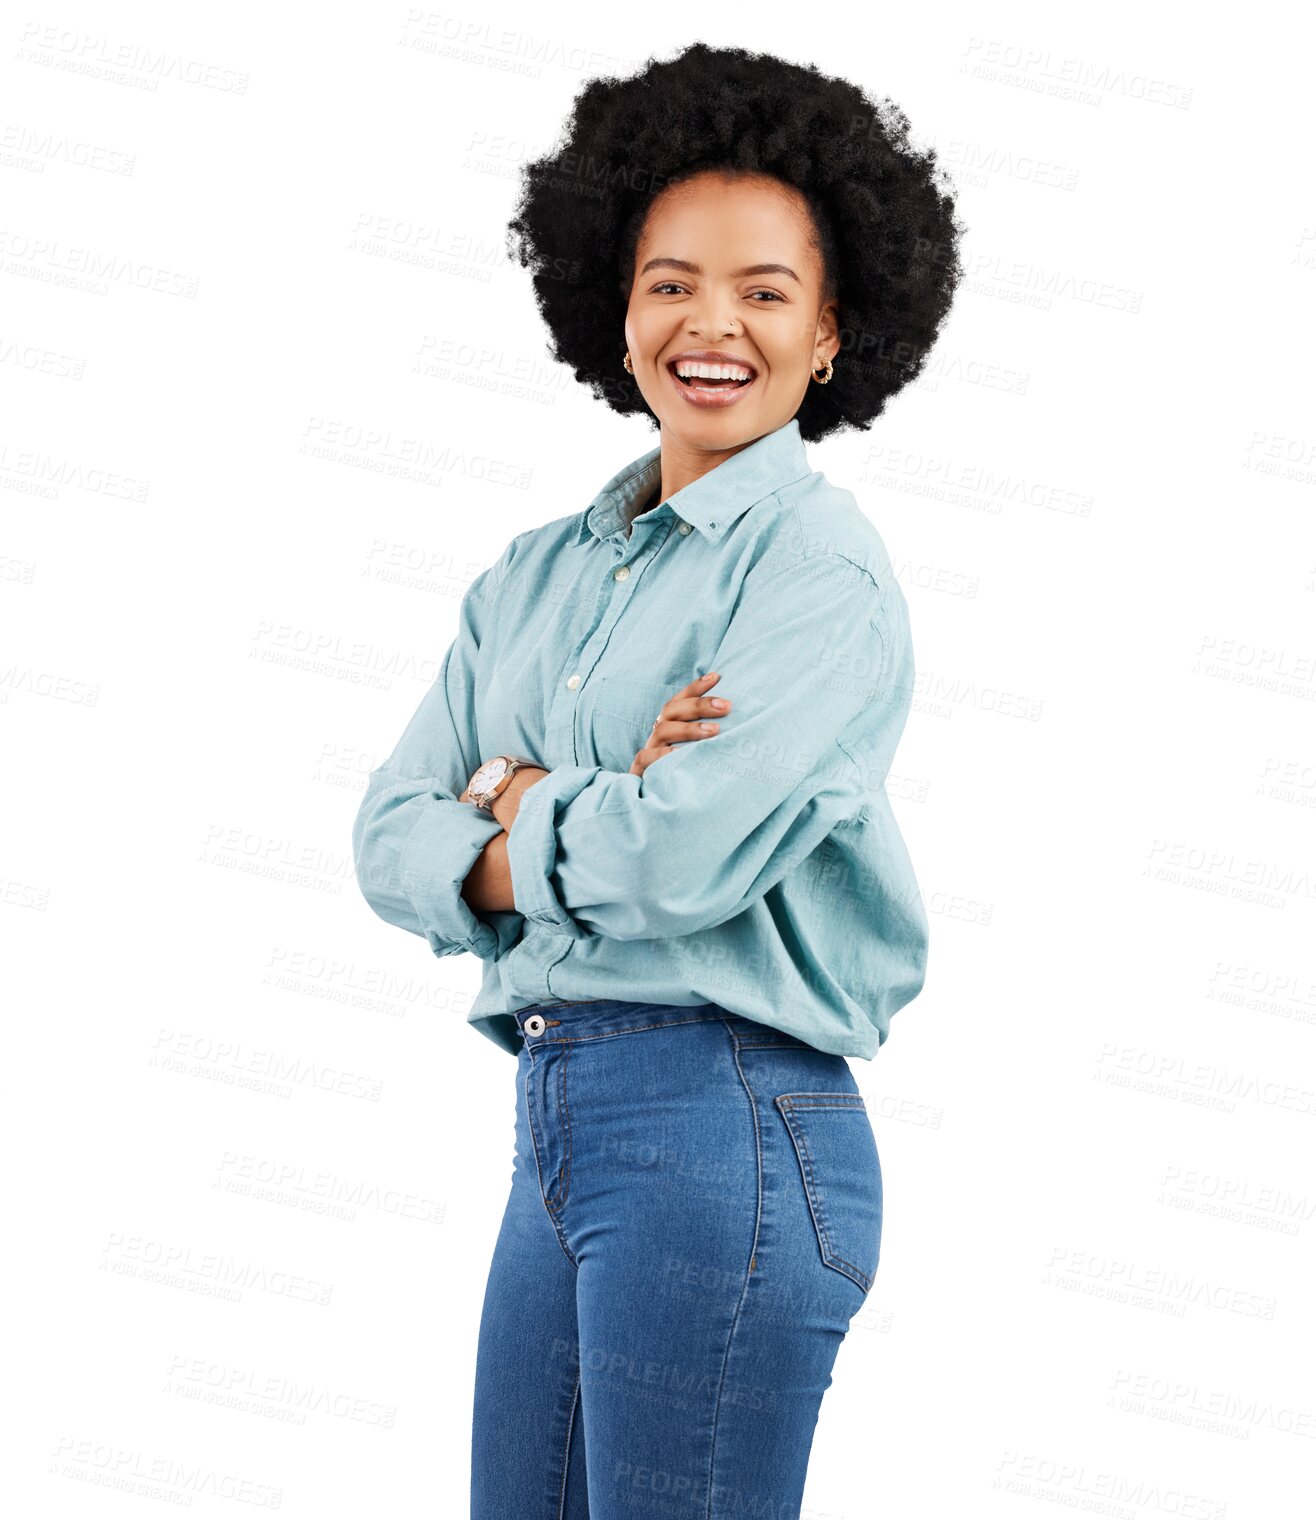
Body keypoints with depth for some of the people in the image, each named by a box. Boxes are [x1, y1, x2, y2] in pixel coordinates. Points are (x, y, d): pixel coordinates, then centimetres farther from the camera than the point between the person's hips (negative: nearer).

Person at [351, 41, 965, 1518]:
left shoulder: (820, 561, -8)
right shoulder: (538, 569, 13)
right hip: (555, 1118, 7)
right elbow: (389, 839, 6)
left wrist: (514, 803, -2)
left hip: (724, 1125, -7)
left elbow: (685, 856, -21)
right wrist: (591, 831, -11)